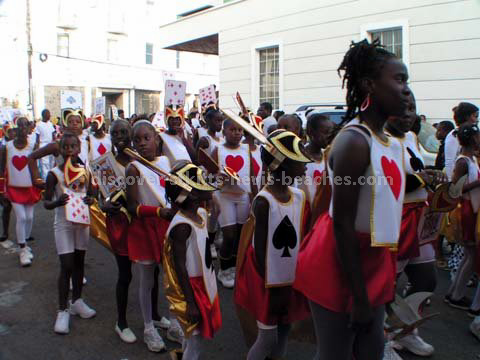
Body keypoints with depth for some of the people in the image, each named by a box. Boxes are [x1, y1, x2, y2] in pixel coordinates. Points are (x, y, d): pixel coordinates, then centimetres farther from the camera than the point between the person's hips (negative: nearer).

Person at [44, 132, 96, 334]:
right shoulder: (54, 174, -9)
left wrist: (90, 200, -11)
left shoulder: (86, 172, 1)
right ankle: (63, 310, 4)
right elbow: (46, 203, -8)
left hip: (82, 222, 4)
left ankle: (77, 301, 30)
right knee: (66, 266, -6)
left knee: (79, 262, 14)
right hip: (63, 224, -4)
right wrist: (57, 202, -29)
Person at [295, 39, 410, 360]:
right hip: (339, 262, -9)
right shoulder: (354, 142, -22)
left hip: (373, 259, 9)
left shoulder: (392, 143, 6)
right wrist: (358, 297, -18)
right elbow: (342, 223, -22)